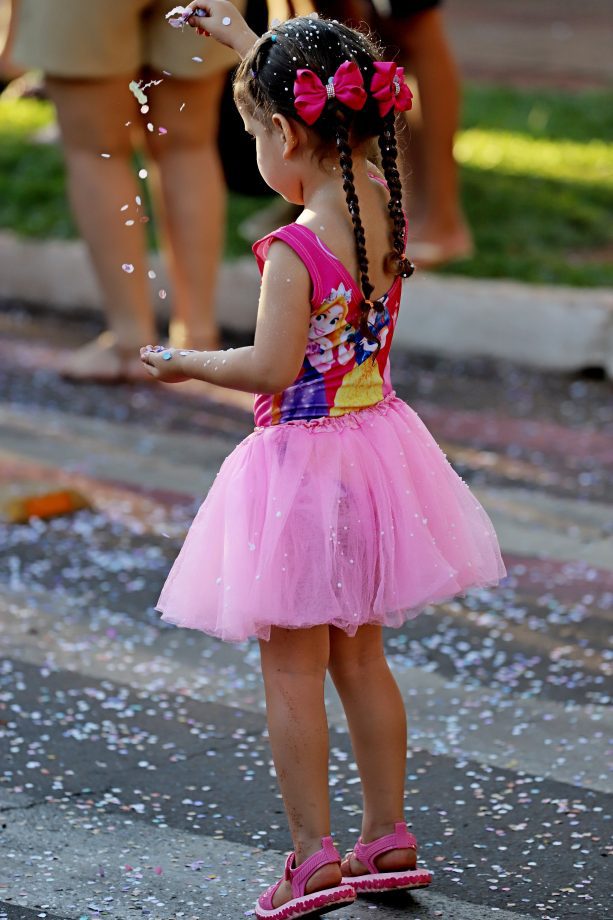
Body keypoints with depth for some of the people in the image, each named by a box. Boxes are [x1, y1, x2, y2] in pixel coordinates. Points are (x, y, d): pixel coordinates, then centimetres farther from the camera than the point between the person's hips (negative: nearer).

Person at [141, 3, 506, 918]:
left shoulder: (295, 249, -25)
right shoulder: (382, 199, -2)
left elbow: (271, 369, -24)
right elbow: (314, 101, 15)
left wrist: (183, 363, -8)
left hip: (306, 459, -8)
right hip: (374, 442, 8)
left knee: (292, 670, 4)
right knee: (362, 658, 18)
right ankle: (388, 837, 25)